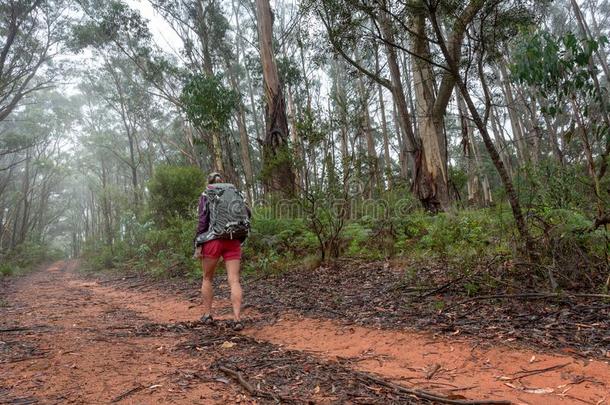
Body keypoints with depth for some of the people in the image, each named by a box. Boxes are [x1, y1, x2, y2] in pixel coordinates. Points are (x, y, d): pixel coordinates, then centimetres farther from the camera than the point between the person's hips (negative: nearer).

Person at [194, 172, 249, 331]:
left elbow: (202, 220, -6)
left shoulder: (205, 196, 4)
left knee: (207, 279, 17)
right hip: (233, 241, 2)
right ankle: (237, 319, -11)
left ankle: (207, 315, 21)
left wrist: (198, 245, -5)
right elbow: (247, 212, 5)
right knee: (234, 281, -2)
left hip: (213, 240, -2)